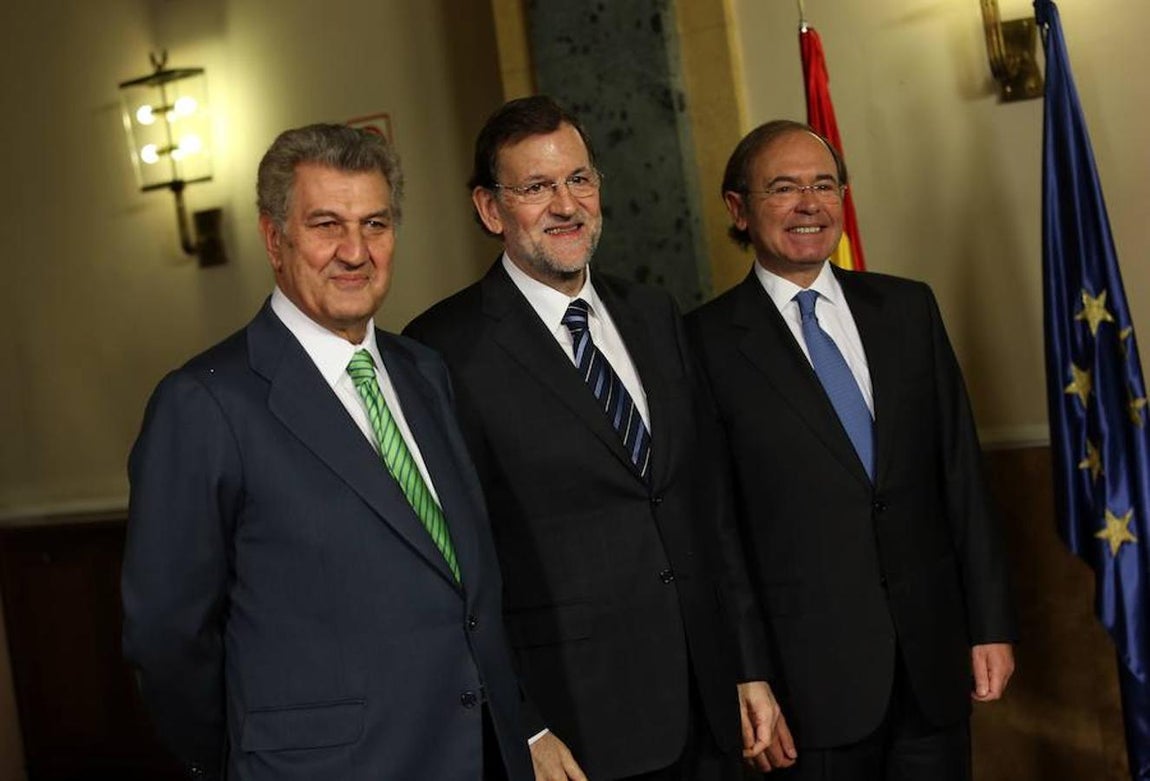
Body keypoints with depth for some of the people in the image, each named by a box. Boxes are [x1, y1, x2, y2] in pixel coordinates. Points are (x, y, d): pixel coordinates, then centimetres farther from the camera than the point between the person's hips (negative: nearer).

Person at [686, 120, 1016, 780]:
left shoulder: (909, 308, 6)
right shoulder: (708, 342, -7)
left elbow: (961, 470, 7)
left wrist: (991, 623, 5)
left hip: (934, 655, 4)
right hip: (815, 677, -3)